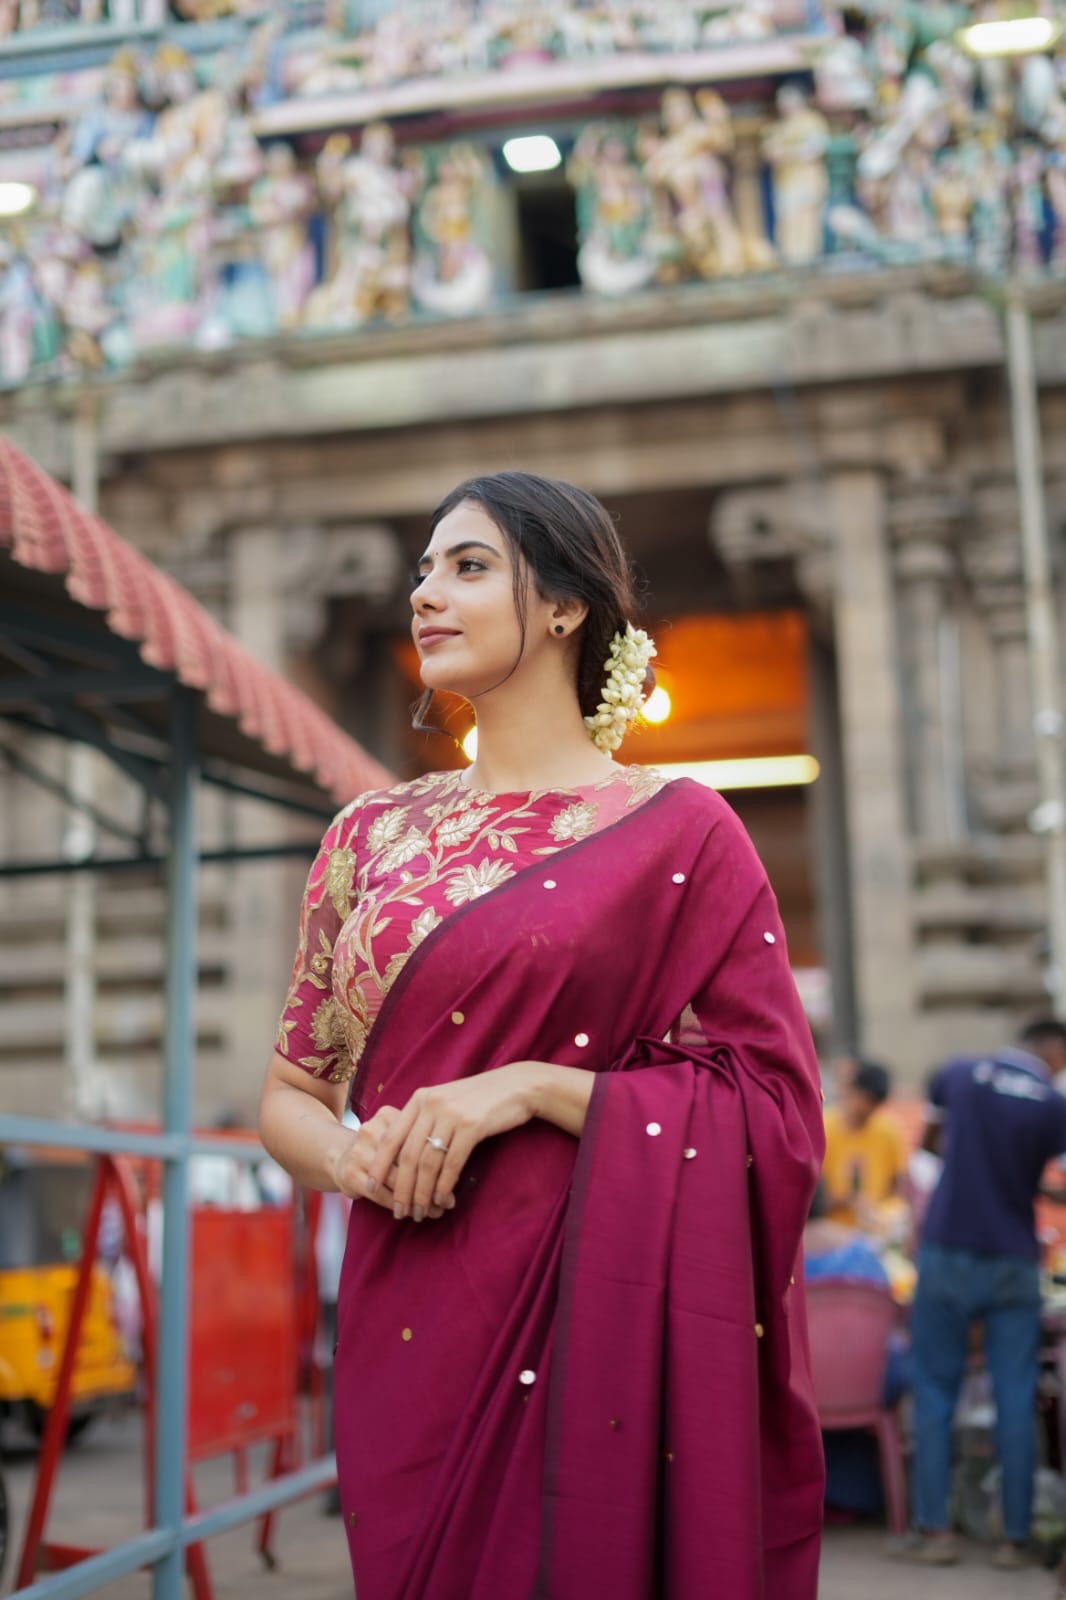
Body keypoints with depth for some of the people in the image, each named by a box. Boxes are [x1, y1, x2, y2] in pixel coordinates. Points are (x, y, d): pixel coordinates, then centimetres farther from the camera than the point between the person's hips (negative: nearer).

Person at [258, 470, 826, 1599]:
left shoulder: (675, 831, -1)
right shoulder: (373, 836, 11)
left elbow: (774, 1109, -6)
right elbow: (289, 1093, 14)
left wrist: (531, 1088, -17)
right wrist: (352, 1156, -9)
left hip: (602, 1326, -3)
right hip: (408, 1331, 4)